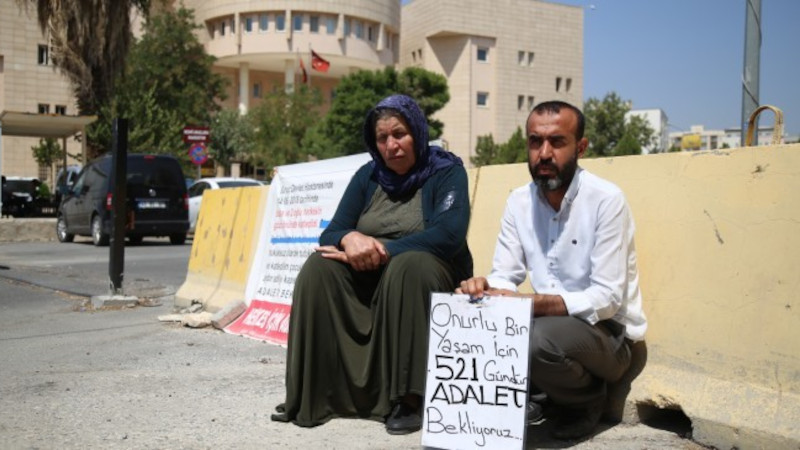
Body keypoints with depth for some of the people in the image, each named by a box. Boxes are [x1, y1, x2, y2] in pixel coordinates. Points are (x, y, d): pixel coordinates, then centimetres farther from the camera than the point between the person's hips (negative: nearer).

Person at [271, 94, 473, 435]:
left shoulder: (447, 172, -5)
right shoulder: (368, 176, 7)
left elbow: (448, 236, -21)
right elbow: (331, 234, -1)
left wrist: (380, 250, -25)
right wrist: (350, 239, -26)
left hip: (432, 282, -4)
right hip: (369, 283, 4)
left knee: (408, 264, -35)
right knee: (321, 265, -22)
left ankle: (409, 399, -33)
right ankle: (311, 394, -22)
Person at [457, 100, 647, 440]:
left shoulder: (606, 199, -17)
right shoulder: (519, 201, 1)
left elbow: (607, 299, -22)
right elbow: (505, 276, 0)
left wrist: (533, 303, -35)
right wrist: (484, 289, -24)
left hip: (609, 332, -5)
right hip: (548, 322, 5)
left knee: (541, 338, -35)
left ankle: (588, 400, -1)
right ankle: (534, 393, 6)